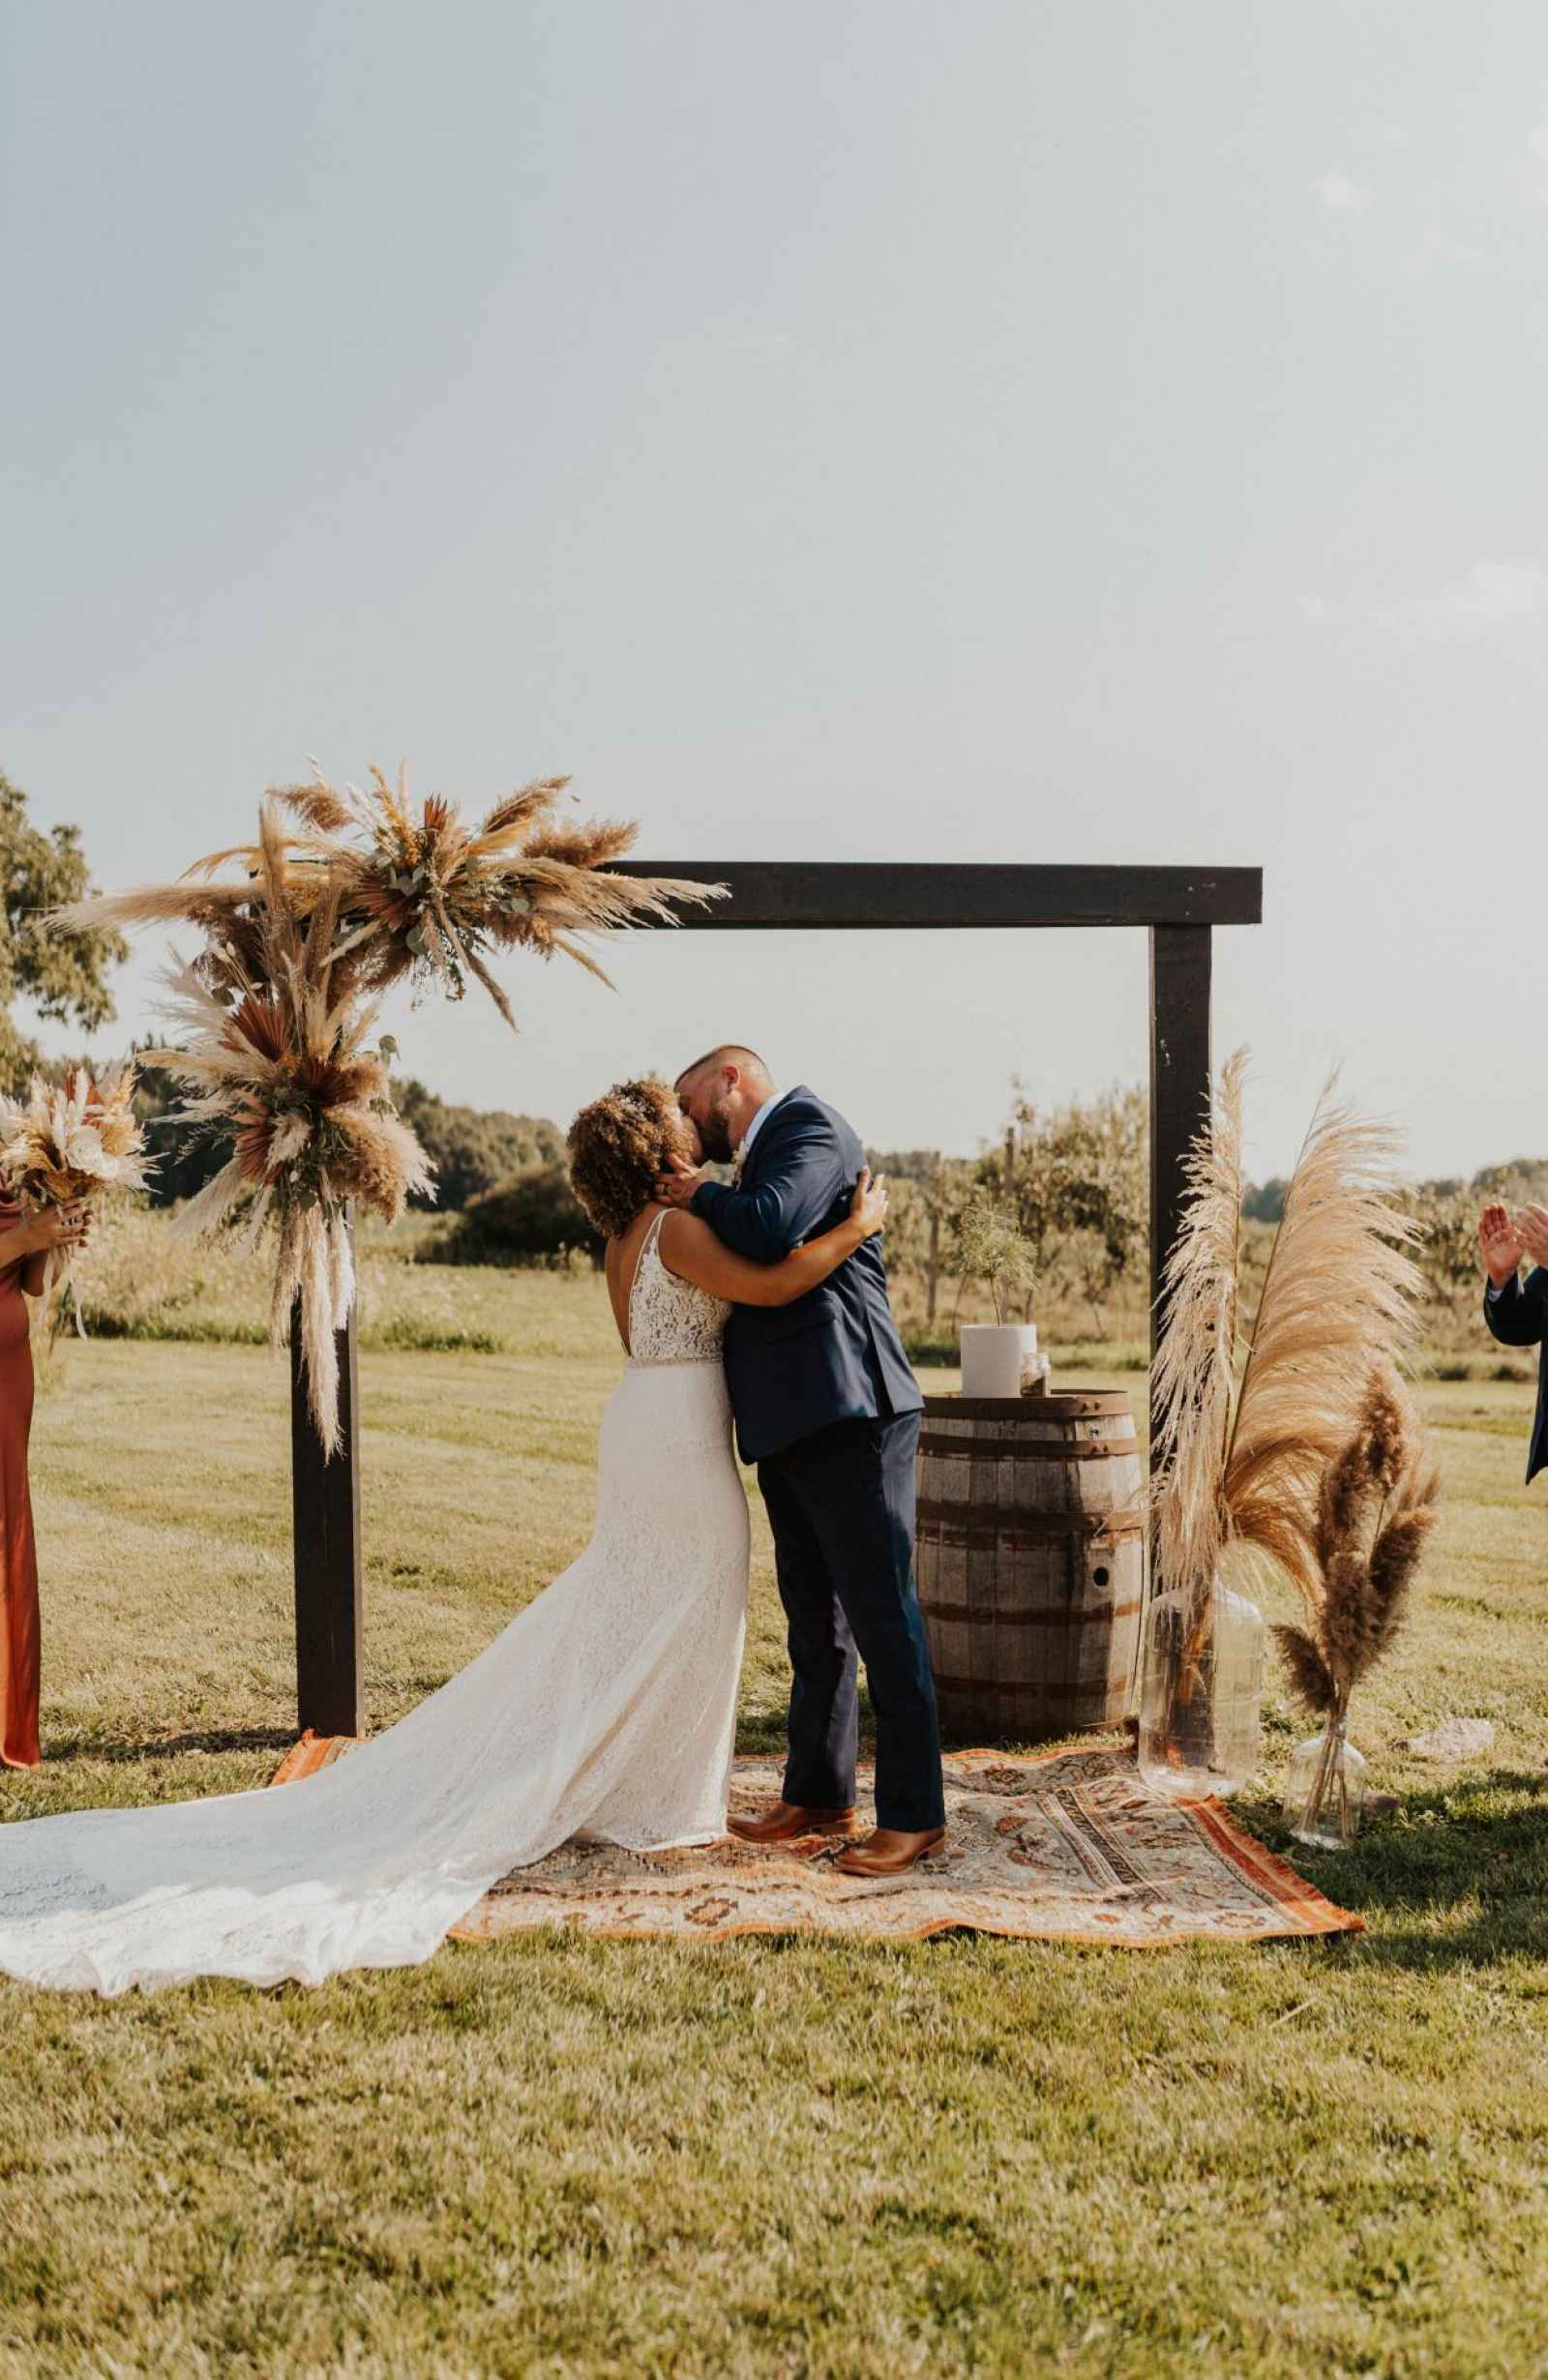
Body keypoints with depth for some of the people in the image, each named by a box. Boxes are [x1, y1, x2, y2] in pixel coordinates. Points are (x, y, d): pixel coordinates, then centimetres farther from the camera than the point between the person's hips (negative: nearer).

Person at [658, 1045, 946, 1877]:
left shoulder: (808, 1127, -6)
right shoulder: (761, 1159, 22)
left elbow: (770, 1230, -24)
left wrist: (702, 1195, -6)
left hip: (848, 1418, -10)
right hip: (790, 1429, 10)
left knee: (881, 1614, -5)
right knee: (814, 1621, 16)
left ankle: (913, 1814, 2)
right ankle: (818, 1795, 26)